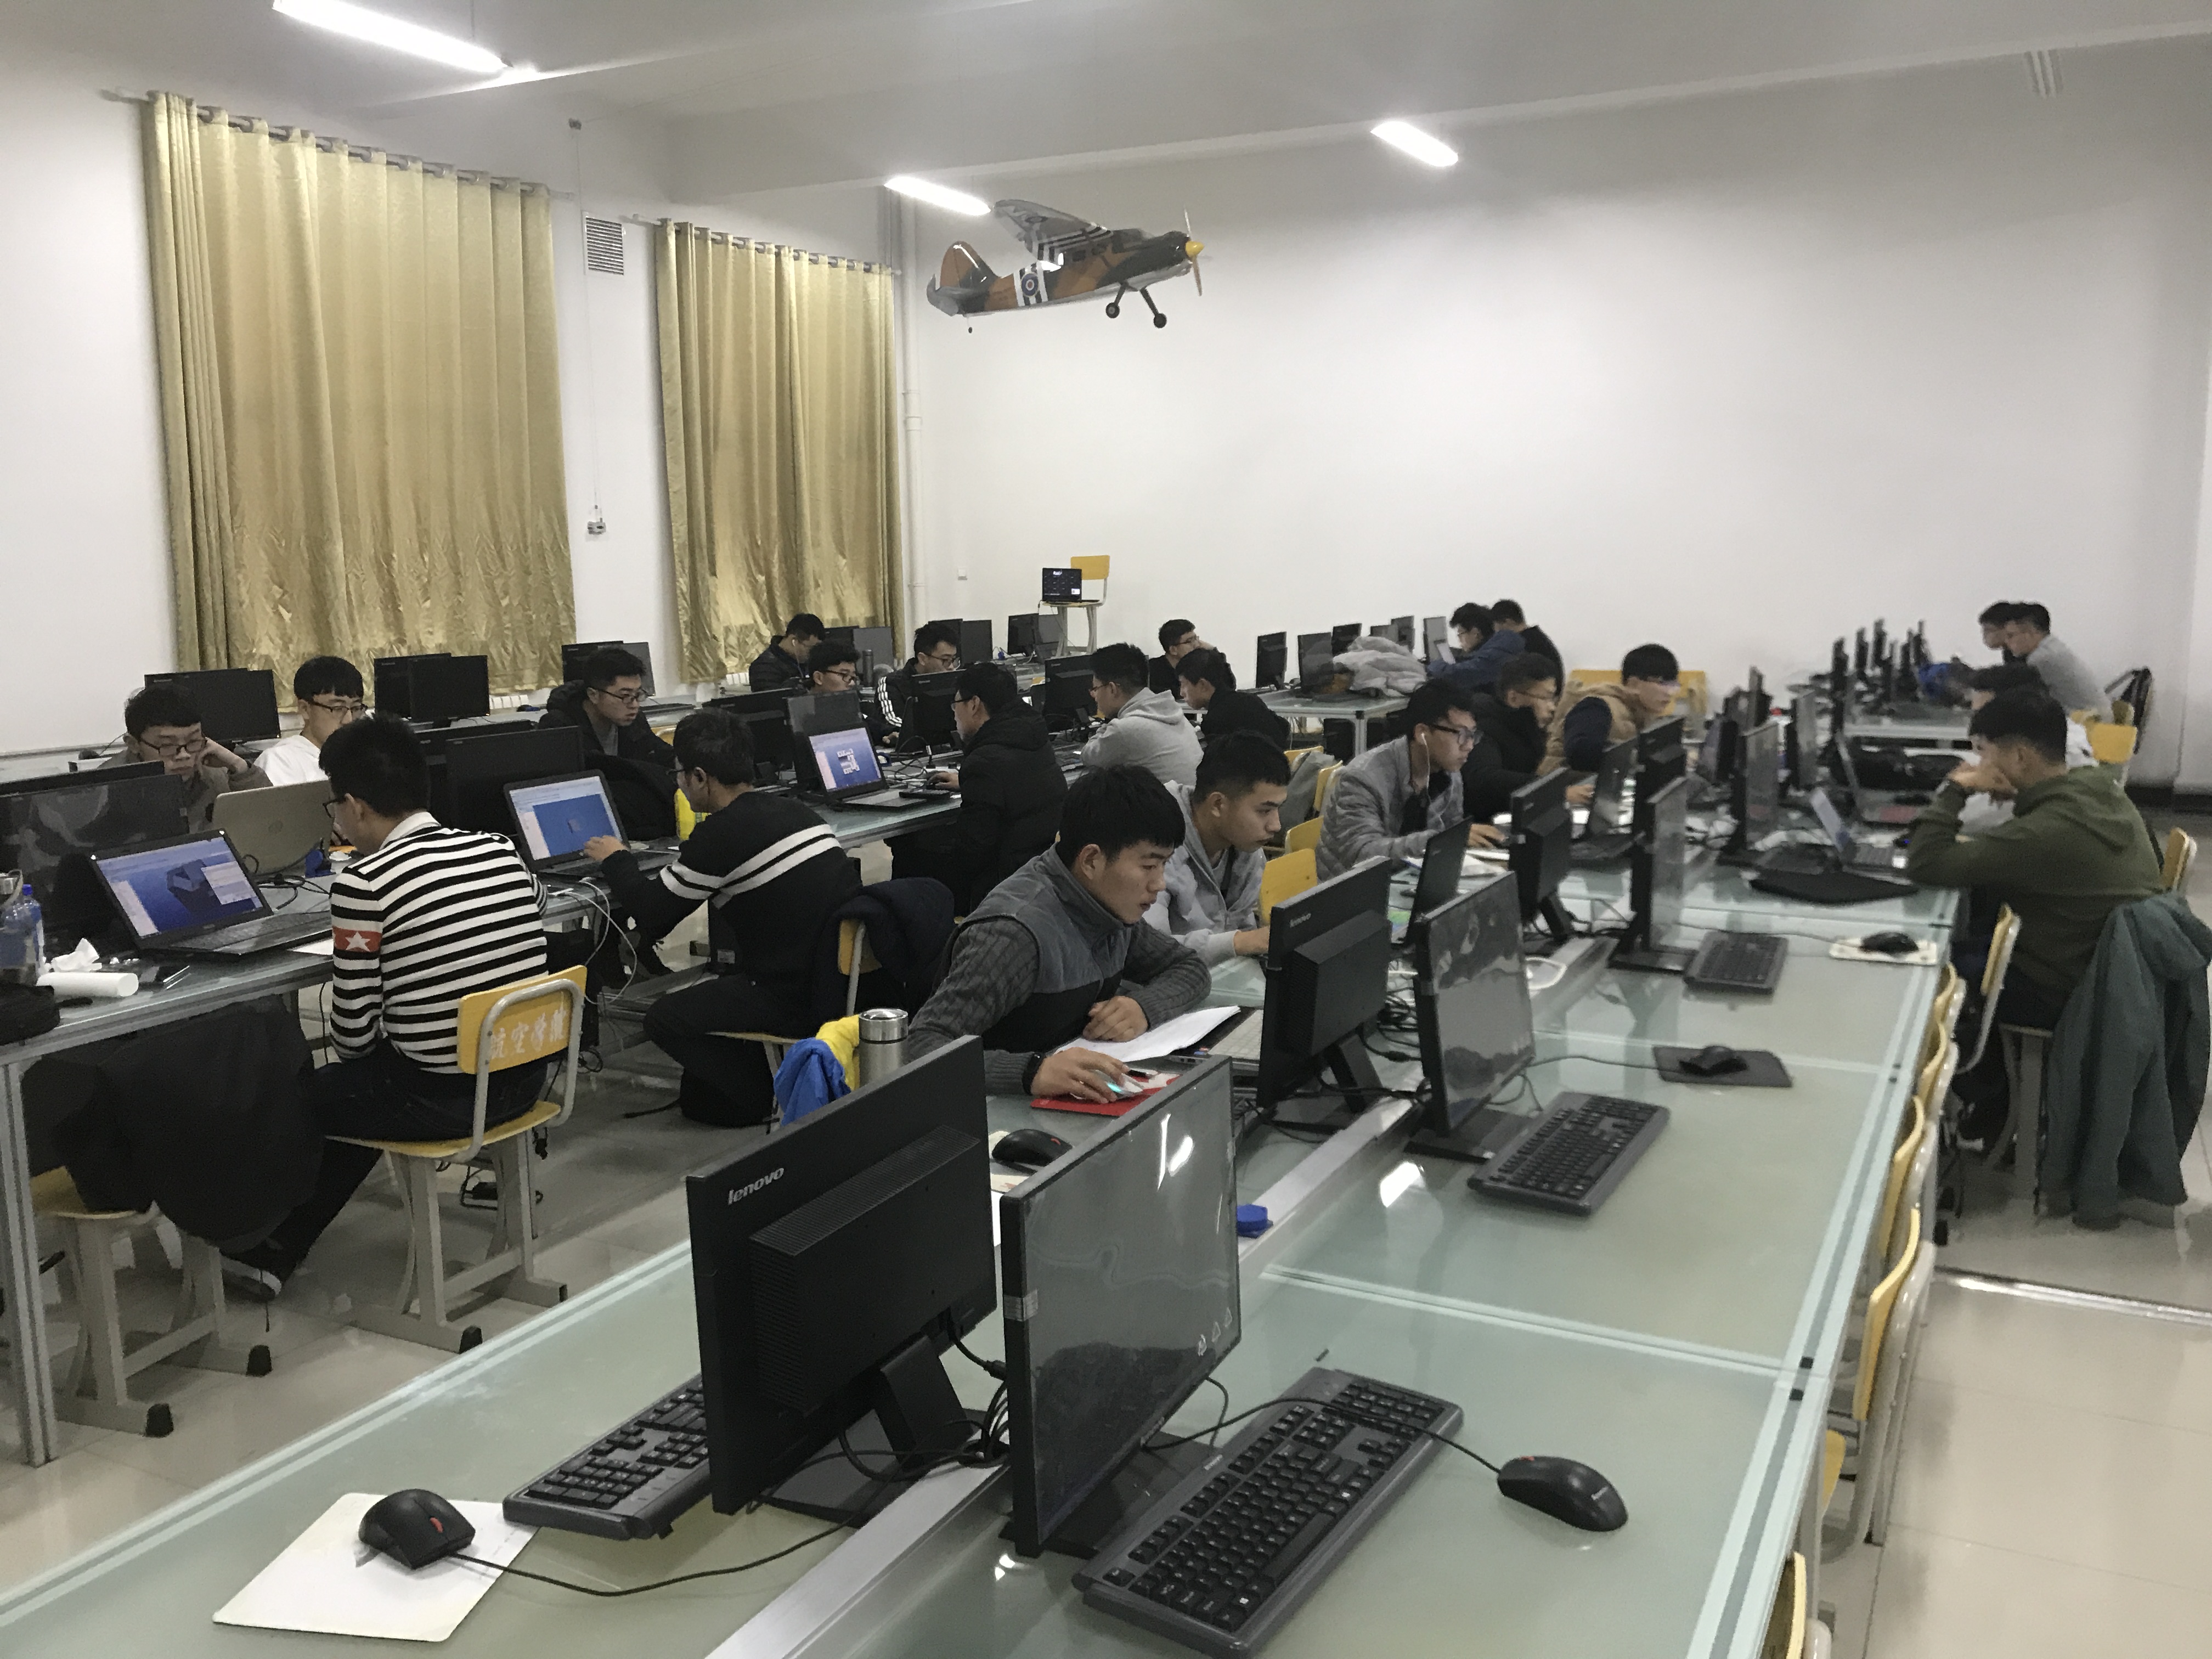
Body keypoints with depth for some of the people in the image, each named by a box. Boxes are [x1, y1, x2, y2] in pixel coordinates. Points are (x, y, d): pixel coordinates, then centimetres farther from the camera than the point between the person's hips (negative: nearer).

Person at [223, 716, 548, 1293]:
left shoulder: (364, 883, -16)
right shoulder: (501, 850, 1)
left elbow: (353, 1032, -10)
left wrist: (354, 1051, 13)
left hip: (439, 1096, -6)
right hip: (523, 1076, 7)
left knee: (298, 1096, 20)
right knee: (359, 1086, 30)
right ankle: (279, 1249, 39)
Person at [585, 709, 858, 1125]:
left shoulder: (721, 832, -15)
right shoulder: (794, 810, 7)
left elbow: (654, 909, -5)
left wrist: (616, 860, 13)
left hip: (801, 998, -8)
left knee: (664, 1019, 7)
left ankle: (761, 1100, 14)